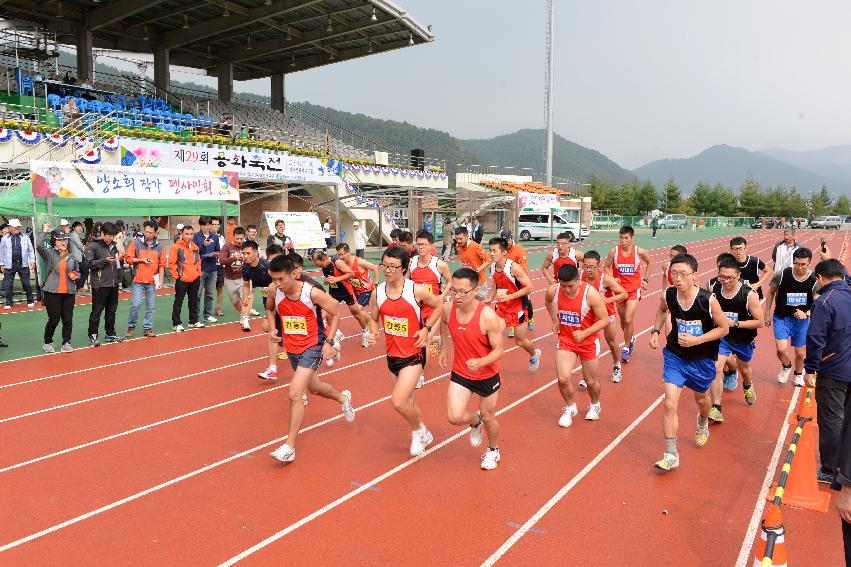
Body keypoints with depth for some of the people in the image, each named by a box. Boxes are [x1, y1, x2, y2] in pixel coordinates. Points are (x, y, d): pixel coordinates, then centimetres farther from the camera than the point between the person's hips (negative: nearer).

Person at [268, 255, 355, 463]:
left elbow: (335, 315, -8)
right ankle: (342, 398, 56)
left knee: (295, 393, -18)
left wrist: (329, 341, -15)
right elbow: (270, 309, 15)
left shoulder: (312, 293, -22)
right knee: (314, 387, 24)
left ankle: (290, 446, -8)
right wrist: (272, 327, 0)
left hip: (313, 347, -6)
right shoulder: (276, 292, -9)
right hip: (292, 348, 6)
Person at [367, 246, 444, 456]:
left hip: (414, 354, -5)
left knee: (398, 402, -16)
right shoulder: (378, 292, -4)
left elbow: (438, 305, 1)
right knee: (406, 401, 19)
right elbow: (373, 319, 10)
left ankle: (418, 430, 15)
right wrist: (373, 334, -10)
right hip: (393, 354, 5)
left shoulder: (416, 290, -15)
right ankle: (424, 434, 44)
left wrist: (426, 328, -10)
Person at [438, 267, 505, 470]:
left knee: (488, 417, 15)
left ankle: (493, 450, 47)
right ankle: (475, 422, 30)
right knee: (454, 417, -8)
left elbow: (498, 350, -22)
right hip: (460, 373, 3)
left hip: (487, 375, -3)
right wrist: (444, 349, 13)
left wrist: (481, 362, -40)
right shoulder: (447, 309, -15)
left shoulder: (488, 316, -28)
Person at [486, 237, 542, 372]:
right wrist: (490, 298, 6)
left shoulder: (513, 267, -25)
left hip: (517, 307, -5)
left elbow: (529, 287, -23)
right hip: (502, 307, 5)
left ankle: (534, 354, 44)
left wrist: (509, 297, -28)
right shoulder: (492, 266, -4)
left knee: (520, 341, 11)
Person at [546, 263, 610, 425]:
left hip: (588, 341, -2)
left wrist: (584, 333, -30)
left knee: (590, 381, 13)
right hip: (565, 339, 2)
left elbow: (605, 319, -19)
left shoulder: (590, 293, -26)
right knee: (563, 379, -9)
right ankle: (570, 408, 20)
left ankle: (595, 405, 46)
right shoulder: (553, 291, -15)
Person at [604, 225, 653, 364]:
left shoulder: (639, 252, -10)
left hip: (634, 289, -2)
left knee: (628, 320, -13)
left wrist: (646, 279, 6)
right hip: (619, 289, 2)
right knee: (623, 320, 15)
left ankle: (626, 348, 3)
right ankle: (631, 339, 43)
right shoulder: (614, 251, -10)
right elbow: (606, 267, 3)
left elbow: (650, 262, 10)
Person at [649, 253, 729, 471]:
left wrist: (696, 340, -23)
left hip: (702, 359, -1)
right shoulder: (668, 295, -15)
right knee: (670, 404, -10)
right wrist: (655, 330, -3)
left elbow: (723, 328, -11)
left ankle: (703, 423, 61)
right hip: (675, 355, 1)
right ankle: (671, 455, 0)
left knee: (701, 399, 24)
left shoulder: (708, 300, -24)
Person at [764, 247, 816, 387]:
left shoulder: (814, 280, -13)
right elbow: (771, 292, 1)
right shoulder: (782, 275, -15)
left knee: (800, 352, 13)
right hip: (781, 318, -1)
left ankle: (798, 374, 42)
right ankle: (786, 367, 20)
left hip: (801, 319, 1)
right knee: (781, 349, -15)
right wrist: (767, 314, 4)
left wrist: (806, 314, -22)